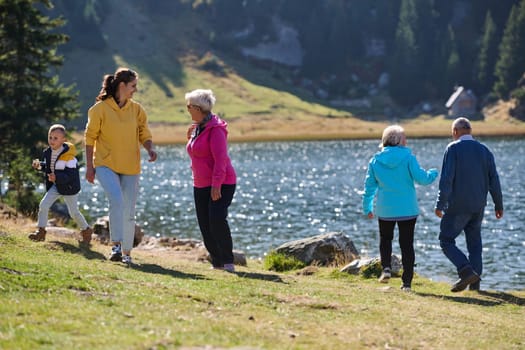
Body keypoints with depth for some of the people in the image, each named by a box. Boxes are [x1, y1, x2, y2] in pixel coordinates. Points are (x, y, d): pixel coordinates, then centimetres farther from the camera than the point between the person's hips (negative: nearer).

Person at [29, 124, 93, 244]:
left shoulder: (68, 157, -26)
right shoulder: (48, 153, -4)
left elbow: (70, 176, -30)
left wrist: (57, 177, -43)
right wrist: (39, 166, -6)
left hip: (69, 187, -6)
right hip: (56, 186, 6)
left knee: (74, 212, 4)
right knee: (43, 204, -6)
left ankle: (86, 231, 27)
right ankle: (41, 231, 3)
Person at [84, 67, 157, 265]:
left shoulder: (136, 109, 5)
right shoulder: (100, 108, -5)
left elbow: (144, 134, 9)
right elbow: (90, 137, 1)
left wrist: (150, 149, -13)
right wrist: (89, 166, -1)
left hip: (130, 167, 4)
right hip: (106, 165, -4)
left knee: (129, 213, 6)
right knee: (116, 200, -28)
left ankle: (127, 253, 18)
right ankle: (116, 245, -24)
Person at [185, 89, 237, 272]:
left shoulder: (215, 129, -15)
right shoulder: (197, 128, 13)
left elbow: (220, 159, -22)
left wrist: (216, 185, -27)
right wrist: (191, 137, 13)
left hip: (221, 184, -9)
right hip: (201, 185, 9)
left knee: (217, 219, -21)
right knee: (205, 225, 4)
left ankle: (228, 261, -12)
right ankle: (217, 262, 11)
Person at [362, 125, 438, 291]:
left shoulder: (375, 160, 0)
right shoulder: (408, 157, -10)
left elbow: (369, 186, 6)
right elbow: (421, 178, -11)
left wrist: (367, 207, 16)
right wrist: (434, 173, 10)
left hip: (385, 209, 2)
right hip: (407, 209, -2)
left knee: (385, 239, 23)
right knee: (407, 244, 6)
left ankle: (386, 268, 1)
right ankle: (407, 282, 4)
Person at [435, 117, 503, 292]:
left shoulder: (453, 149, -8)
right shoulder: (484, 150, 7)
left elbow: (446, 179, -15)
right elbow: (494, 180, 6)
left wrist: (440, 204, -14)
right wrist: (499, 205, 14)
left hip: (458, 206, -5)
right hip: (478, 207, 5)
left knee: (446, 240, 2)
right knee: (474, 243, 13)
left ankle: (466, 271, -17)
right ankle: (475, 282, 8)